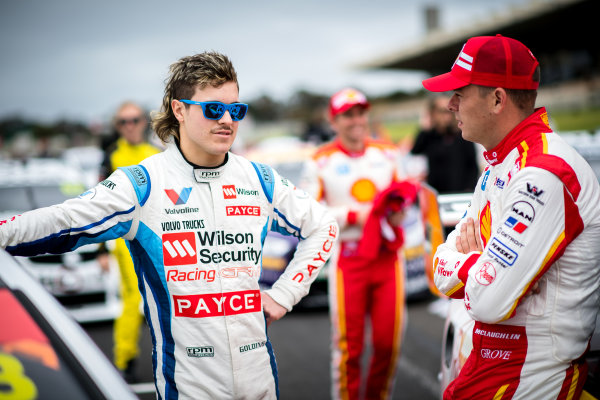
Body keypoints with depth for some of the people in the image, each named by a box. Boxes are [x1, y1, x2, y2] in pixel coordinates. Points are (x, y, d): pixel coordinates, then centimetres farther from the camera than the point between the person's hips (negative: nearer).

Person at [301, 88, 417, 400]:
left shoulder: (387, 154, 13)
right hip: (348, 258, -3)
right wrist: (352, 216, -13)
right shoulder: (322, 161, 0)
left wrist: (398, 210, 0)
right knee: (348, 343, -2)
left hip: (387, 255, 4)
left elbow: (402, 195, 23)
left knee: (388, 341, 4)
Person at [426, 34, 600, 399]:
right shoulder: (499, 166, 10)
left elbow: (489, 301, -27)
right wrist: (477, 263, -12)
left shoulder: (543, 175, -23)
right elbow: (444, 274, 10)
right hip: (489, 355, 8)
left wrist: (467, 260, -6)